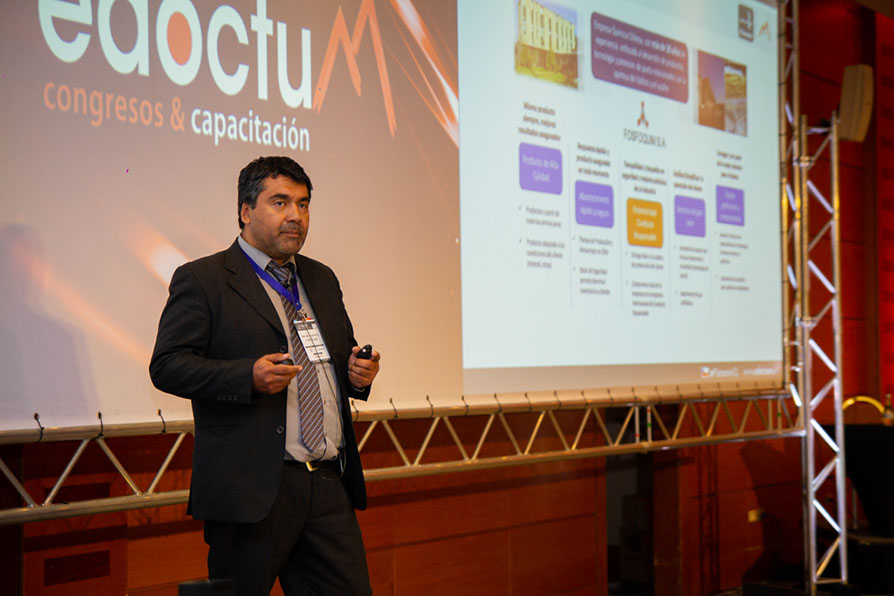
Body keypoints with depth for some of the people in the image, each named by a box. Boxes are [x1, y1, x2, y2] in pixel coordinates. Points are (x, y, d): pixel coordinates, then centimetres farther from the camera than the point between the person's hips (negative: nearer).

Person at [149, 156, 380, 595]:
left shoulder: (322, 280, 19)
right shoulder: (201, 280, -1)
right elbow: (167, 366, -8)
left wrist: (358, 373, 4)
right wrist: (249, 377, -22)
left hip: (329, 487, 6)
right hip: (250, 490, -5)